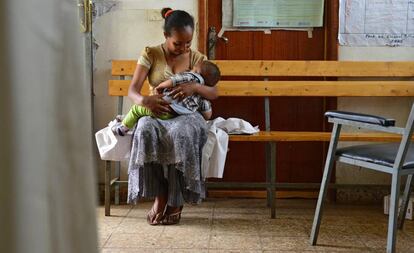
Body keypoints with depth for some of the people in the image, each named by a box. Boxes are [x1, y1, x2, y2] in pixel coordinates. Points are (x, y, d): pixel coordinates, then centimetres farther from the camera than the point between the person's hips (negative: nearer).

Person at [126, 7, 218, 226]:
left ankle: (176, 200, -24)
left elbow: (214, 93, 0)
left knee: (182, 134, -38)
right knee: (146, 130, -38)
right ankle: (159, 196, -26)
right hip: (156, 114, 0)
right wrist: (145, 101, -29)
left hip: (187, 115, 0)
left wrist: (195, 87, -22)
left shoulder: (197, 58, 8)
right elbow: (132, 91, -5)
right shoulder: (150, 54, 3)